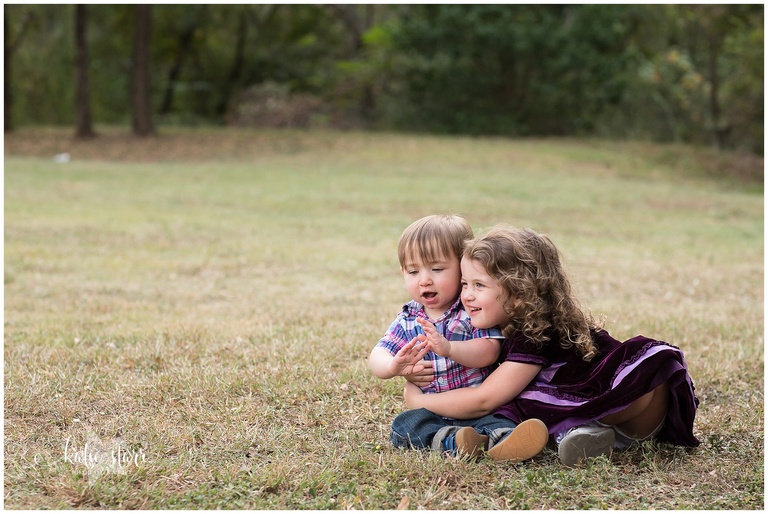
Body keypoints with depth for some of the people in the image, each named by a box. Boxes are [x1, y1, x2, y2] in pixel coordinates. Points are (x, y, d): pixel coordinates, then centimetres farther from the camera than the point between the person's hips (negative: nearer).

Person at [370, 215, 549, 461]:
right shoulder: (407, 320, 11)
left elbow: (490, 351, -16)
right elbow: (377, 356, 3)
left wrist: (448, 348, -34)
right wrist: (394, 366, -23)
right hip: (429, 412, 3)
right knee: (403, 425, -26)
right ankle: (452, 441, -47)